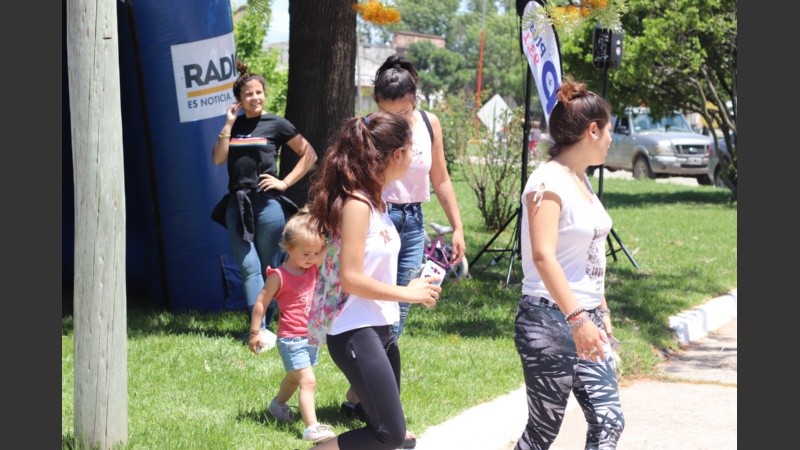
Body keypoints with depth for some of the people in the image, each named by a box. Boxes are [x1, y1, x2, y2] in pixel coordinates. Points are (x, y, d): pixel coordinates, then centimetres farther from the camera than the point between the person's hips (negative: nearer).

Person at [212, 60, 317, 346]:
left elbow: (309, 155, 4)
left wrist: (285, 182, -2)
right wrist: (229, 124, -3)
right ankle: (258, 330, -13)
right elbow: (218, 159, 0)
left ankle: (264, 326, 11)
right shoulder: (233, 126, 12)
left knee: (269, 268, 3)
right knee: (249, 268, -7)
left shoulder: (276, 125, 2)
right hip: (237, 204, 3)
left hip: (268, 204, -3)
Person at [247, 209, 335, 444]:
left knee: (294, 377, 27)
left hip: (313, 337, 8)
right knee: (308, 381, -19)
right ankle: (312, 428, -24)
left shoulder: (314, 270, 2)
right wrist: (255, 332, -8)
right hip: (292, 339, -8)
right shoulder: (279, 277, -17)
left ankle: (278, 405, 52)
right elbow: (261, 303, -11)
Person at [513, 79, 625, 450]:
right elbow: (543, 256, -26)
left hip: (585, 319, 9)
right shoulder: (548, 182, -15)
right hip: (549, 320, -9)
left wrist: (601, 311, 22)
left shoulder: (580, 179, 13)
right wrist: (577, 319, -33)